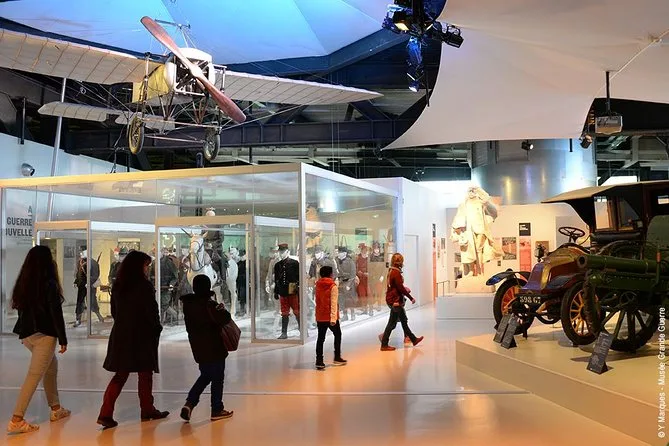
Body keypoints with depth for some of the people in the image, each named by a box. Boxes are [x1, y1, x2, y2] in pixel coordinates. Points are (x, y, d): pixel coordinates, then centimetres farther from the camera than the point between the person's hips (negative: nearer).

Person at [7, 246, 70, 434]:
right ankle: (16, 420, -8)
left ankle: (55, 409, 28)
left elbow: (21, 308, 13)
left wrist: (24, 333, 20)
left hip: (27, 334, 8)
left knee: (51, 366, 22)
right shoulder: (49, 284, -13)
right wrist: (63, 339, -8)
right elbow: (56, 314, -14)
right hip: (44, 334, -8)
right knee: (34, 375, -5)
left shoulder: (23, 283, 6)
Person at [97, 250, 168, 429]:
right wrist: (157, 328, 3)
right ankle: (147, 410, 23)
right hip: (142, 335, -6)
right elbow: (151, 312, -13)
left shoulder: (118, 286, 5)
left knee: (120, 374, 10)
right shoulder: (145, 286, -15)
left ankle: (106, 413, 0)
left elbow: (114, 311, 11)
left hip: (121, 334, 6)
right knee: (145, 374, 10)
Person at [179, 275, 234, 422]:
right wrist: (223, 310, -5)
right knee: (217, 378, 6)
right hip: (214, 348, -7)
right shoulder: (209, 305, -19)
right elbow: (225, 319, -25)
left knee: (205, 376, 21)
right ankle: (217, 410, 14)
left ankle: (189, 403, 7)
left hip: (198, 347, 7)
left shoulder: (188, 304, 2)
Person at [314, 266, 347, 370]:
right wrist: (333, 318, -20)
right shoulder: (333, 286, -12)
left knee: (320, 338, 6)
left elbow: (317, 301, 11)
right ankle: (337, 358, 21)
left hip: (320, 317, 4)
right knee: (337, 335, 16)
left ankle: (319, 361, 0)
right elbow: (333, 303, -17)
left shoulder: (318, 285, 5)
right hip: (330, 317, -4)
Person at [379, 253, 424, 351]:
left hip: (392, 299, 10)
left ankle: (413, 339, 29)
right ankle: (384, 345, 3)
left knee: (404, 321, 18)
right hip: (395, 301, -10)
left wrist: (405, 289, 9)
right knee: (392, 323, -2)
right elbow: (401, 288, -20)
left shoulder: (391, 271, 9)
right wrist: (411, 298, -12)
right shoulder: (396, 273, -20)